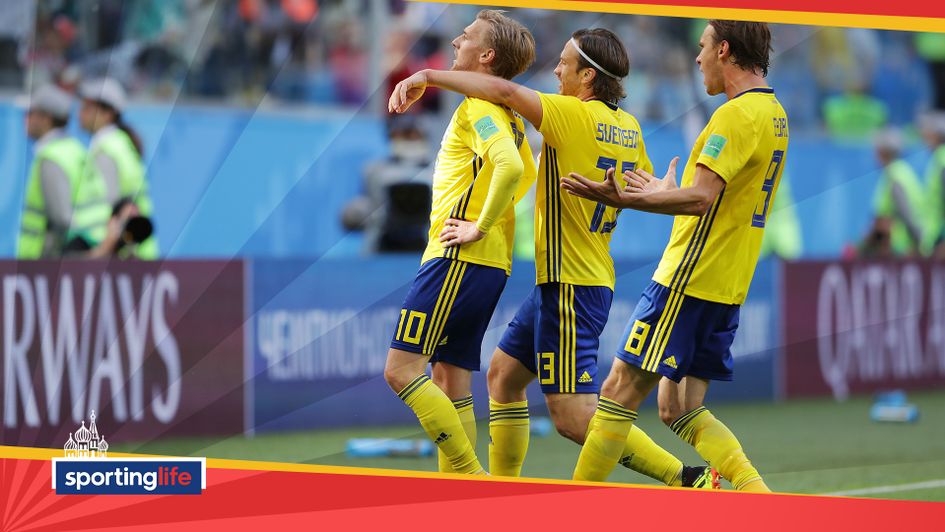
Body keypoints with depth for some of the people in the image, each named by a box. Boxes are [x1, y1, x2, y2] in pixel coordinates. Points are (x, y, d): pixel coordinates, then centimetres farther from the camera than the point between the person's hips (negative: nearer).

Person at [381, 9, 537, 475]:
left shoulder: (479, 107, -11)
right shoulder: (505, 114, 19)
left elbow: (511, 167, -28)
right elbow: (525, 175, 35)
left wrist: (479, 227, -20)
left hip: (461, 259, -10)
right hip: (490, 264, 10)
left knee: (402, 369, -11)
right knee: (450, 379, 10)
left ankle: (471, 477, -15)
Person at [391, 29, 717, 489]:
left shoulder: (574, 116, -16)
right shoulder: (628, 128, 9)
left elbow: (504, 91, -26)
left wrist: (427, 77, -19)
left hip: (571, 287, -10)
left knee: (574, 418, -11)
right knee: (503, 375, 20)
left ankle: (688, 481, -14)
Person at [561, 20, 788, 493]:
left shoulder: (736, 114, -15)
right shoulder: (774, 114, 15)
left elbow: (700, 199, -25)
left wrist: (627, 200, -29)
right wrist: (663, 192, 34)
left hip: (689, 280, -9)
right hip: (728, 289, 9)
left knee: (619, 391, -3)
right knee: (680, 410, 10)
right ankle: (758, 494, -3)